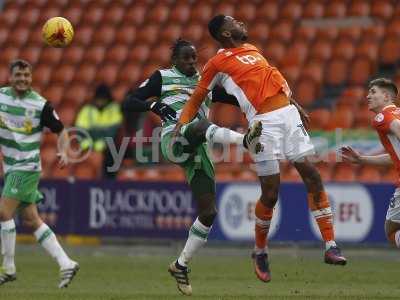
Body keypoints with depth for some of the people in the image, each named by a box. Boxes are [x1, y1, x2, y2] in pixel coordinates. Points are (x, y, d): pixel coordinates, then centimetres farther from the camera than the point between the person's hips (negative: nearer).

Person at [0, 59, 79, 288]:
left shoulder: (41, 104, -10)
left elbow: (61, 131, -2)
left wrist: (64, 152, -18)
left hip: (27, 167, -6)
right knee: (32, 220, 6)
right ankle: (66, 264, 9)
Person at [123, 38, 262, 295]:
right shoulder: (162, 77, 16)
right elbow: (129, 103, 9)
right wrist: (153, 104, -12)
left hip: (198, 152, 5)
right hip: (175, 140, -5)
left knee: (209, 212, -1)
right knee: (200, 125, -39)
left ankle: (181, 265, 15)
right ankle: (246, 140, -70)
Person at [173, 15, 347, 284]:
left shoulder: (252, 49, 20)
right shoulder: (218, 62, 1)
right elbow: (197, 98, 4)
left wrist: (295, 104, 25)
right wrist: (181, 124, -6)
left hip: (288, 113, 6)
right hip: (263, 123, -6)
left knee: (312, 176, -3)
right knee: (271, 193, -5)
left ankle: (330, 246, -2)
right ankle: (260, 252, 18)